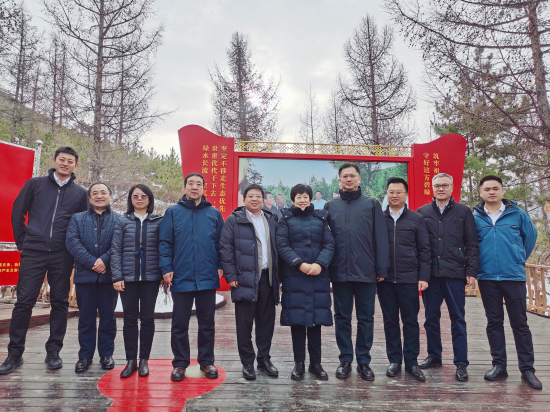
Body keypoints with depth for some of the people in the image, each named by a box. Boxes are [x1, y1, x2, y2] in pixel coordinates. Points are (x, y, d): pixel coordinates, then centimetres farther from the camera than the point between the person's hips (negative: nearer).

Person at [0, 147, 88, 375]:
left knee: (60, 302, 5)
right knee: (24, 301, 0)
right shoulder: (35, 184, 8)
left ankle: (53, 351, 16)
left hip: (62, 256, 1)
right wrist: (23, 242, 5)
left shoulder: (80, 193, 8)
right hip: (34, 253, 0)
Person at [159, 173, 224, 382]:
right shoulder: (173, 212, 2)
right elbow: (165, 243, 0)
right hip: (181, 278, -1)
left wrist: (220, 266, -3)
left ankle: (207, 361, 26)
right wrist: (166, 268, -8)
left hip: (208, 278, 1)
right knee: (180, 323, 10)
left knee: (207, 322, 12)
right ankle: (180, 363, 24)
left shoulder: (214, 214, 5)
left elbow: (220, 243, 6)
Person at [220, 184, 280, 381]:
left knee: (267, 321, 10)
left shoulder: (271, 220, 14)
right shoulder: (234, 220, 0)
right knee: (245, 322, 4)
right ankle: (247, 362, 18)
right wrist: (230, 276, -10)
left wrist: (278, 276, 10)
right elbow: (225, 248, -4)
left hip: (267, 278, 4)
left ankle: (264, 358, 25)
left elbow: (277, 248, 15)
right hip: (245, 279, -4)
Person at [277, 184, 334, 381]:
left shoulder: (320, 218, 12)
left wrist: (320, 264, -13)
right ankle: (299, 363, 15)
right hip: (294, 276, -1)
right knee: (297, 319, 3)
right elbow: (282, 245, -3)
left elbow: (329, 244, 4)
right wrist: (300, 264, -16)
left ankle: (315, 363, 18)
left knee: (316, 319, 6)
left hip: (318, 276, 2)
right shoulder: (286, 219, 7)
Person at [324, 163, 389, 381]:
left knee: (365, 318, 9)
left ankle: (364, 361, 23)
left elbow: (380, 238, 0)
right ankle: (345, 360, 24)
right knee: (342, 318, 10)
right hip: (340, 272, 2)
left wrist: (381, 268, -4)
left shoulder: (371, 204, 4)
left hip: (366, 272, -1)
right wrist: (326, 266, 0)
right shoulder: (330, 206, 8)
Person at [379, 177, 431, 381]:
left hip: (409, 279, 0)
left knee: (411, 321, 7)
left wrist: (423, 277, -2)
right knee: (390, 321, 9)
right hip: (385, 279, 1)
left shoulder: (416, 219, 5)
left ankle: (411, 362, 19)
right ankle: (394, 360, 21)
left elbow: (424, 250, 4)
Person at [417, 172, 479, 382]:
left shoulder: (464, 212, 6)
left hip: (455, 273, -2)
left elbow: (471, 244, 4)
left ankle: (461, 363, 13)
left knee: (457, 319, 4)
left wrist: (471, 270, -4)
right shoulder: (422, 212, 9)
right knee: (431, 317, 10)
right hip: (430, 273, 2)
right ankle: (434, 356, 25)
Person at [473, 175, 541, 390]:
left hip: (514, 276, -1)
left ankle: (527, 368, 15)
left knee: (520, 323, 4)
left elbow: (530, 236, 12)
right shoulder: (475, 217, 0)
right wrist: (478, 263, 8)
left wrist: (519, 259, 13)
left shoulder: (518, 214, 0)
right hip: (487, 278, 1)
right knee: (494, 322, 9)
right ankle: (499, 365, 19)